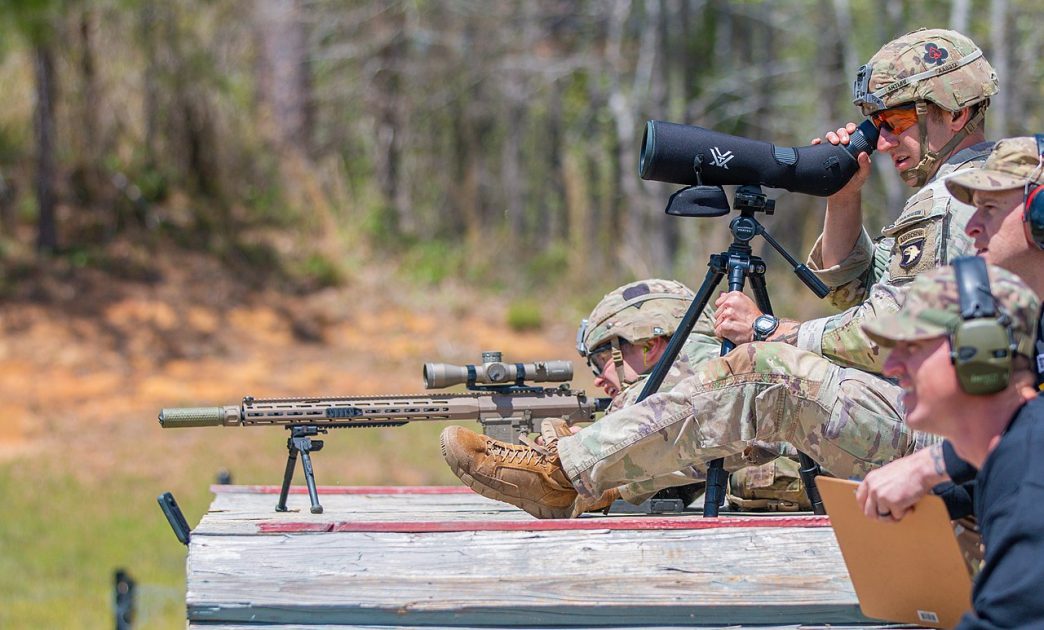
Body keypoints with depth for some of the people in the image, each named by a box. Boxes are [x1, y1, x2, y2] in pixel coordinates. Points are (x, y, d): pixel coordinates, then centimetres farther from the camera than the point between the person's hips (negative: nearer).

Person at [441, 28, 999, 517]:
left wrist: (766, 330, -7)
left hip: (941, 437, -11)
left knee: (758, 371, -18)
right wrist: (844, 199, 10)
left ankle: (567, 470, -16)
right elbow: (851, 293, 25)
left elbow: (878, 337, -19)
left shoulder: (948, 202, -13)